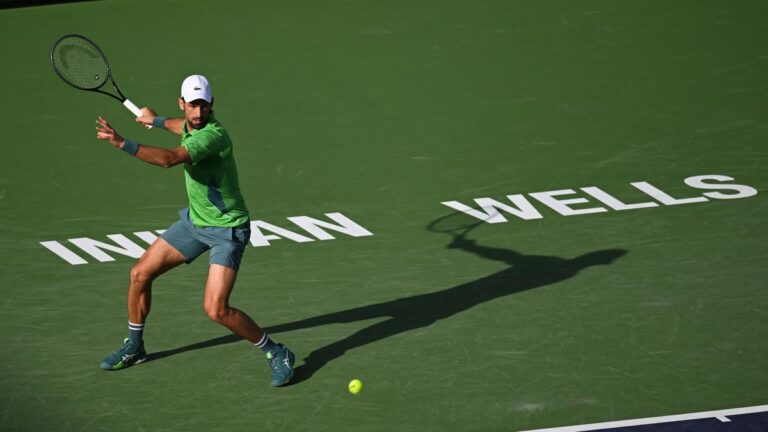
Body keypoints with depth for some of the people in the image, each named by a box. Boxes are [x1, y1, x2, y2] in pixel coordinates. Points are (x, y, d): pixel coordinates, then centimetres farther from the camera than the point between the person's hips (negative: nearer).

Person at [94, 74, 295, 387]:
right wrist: (157, 121, 42)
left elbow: (169, 159, -43)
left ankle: (277, 354, -1)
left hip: (228, 229, -9)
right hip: (195, 220, 9)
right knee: (140, 274, 8)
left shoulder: (213, 135, -29)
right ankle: (134, 348, 29)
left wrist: (122, 143, -46)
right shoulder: (191, 123, -2)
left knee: (216, 309, -20)